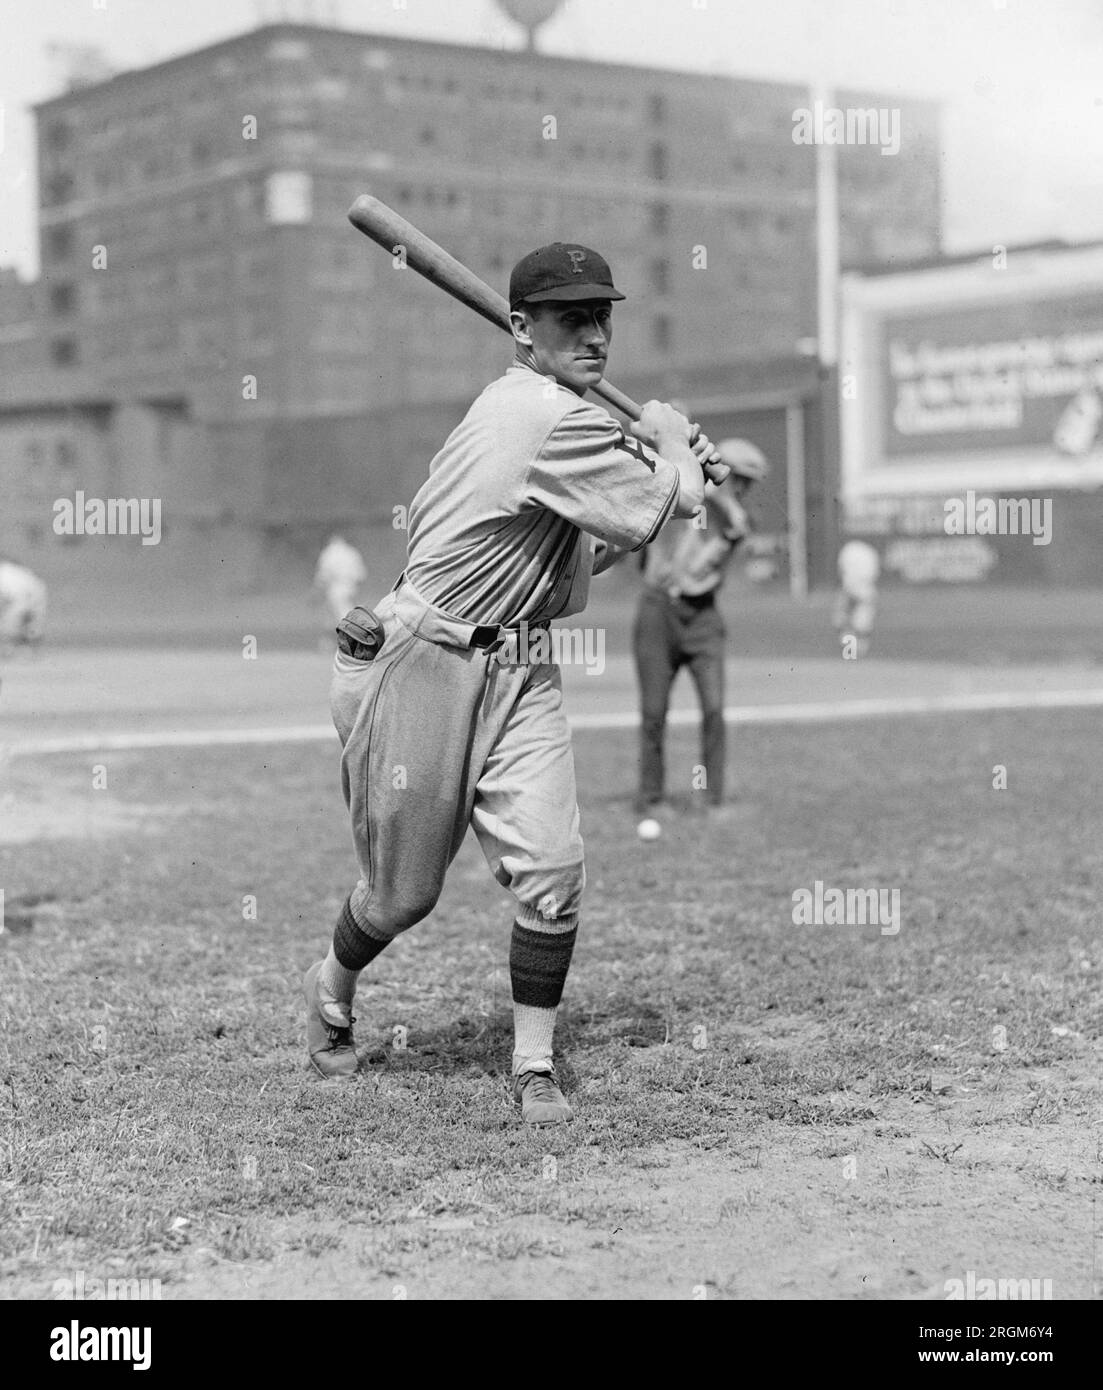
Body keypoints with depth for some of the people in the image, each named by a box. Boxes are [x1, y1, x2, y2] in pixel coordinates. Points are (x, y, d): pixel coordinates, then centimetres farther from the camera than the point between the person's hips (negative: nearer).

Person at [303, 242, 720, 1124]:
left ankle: (536, 1065, 6)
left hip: (517, 671, 8)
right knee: (406, 887, 7)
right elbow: (672, 508, -19)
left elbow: (579, 553, 17)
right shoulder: (547, 419, -19)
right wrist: (673, 441, 1)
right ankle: (333, 986, 38)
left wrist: (662, 464, 9)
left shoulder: (536, 413, 11)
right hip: (421, 665, -8)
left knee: (553, 868, -6)